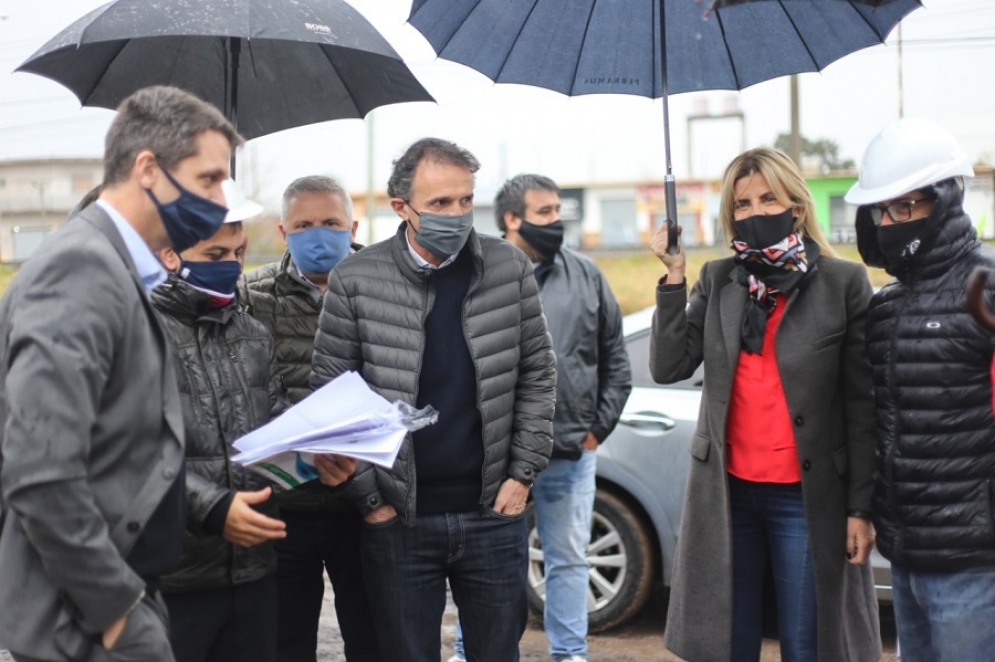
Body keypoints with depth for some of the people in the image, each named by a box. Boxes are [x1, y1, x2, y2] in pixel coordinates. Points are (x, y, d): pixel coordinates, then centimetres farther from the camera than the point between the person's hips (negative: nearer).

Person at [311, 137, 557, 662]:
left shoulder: (511, 270, 0)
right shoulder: (355, 281, -5)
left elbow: (538, 376, 6)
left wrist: (522, 474, -1)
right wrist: (369, 497, -4)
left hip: (494, 514, 1)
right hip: (398, 520, -1)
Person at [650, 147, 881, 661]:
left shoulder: (844, 282, -3)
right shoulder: (717, 280, 7)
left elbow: (863, 405, -3)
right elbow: (668, 367, -2)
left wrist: (861, 507, -6)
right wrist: (673, 276, -7)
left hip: (808, 497, -3)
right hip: (727, 492, 3)